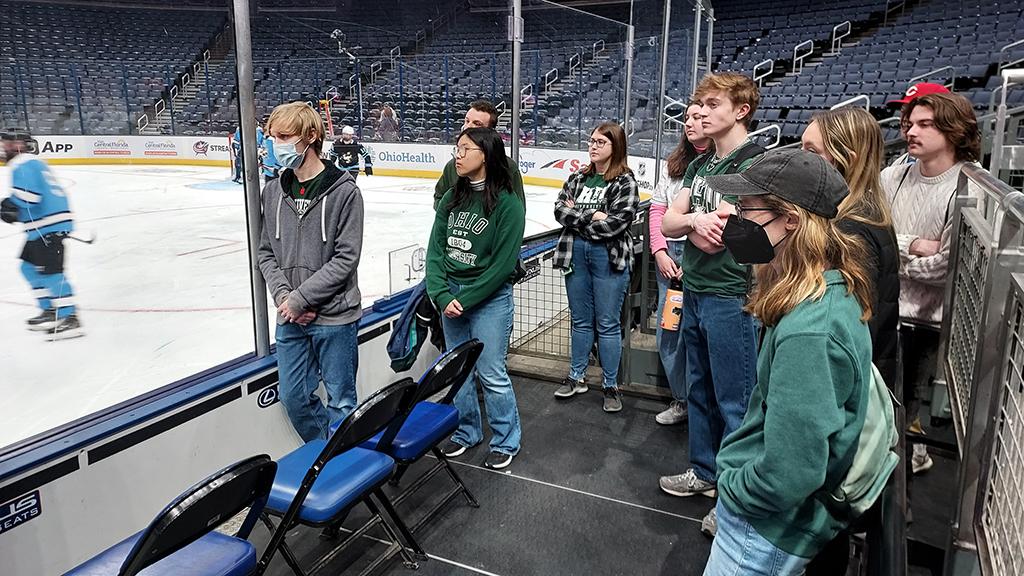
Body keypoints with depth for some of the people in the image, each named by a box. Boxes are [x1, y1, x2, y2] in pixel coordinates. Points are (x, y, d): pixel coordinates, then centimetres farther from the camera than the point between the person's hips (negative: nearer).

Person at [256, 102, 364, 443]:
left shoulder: (344, 191, -11)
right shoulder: (273, 191, 6)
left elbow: (346, 258, -14)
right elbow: (266, 253, 10)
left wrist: (301, 297, -15)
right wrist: (283, 296, -6)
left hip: (335, 316, -5)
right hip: (289, 319, 6)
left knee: (340, 401, 7)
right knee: (294, 398, 14)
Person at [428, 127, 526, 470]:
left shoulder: (508, 204, -13)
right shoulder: (451, 199, 4)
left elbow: (502, 265, -15)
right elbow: (435, 249, 1)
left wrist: (465, 300, -15)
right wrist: (442, 296, -12)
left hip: (489, 298, -5)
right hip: (450, 295, 6)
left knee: (491, 374, 2)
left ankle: (506, 441, 22)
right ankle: (467, 431, 35)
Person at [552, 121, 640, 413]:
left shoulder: (625, 181, -6)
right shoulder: (578, 178, 10)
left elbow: (618, 222, -17)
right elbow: (560, 210, -1)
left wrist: (577, 218, -9)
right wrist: (591, 216, -15)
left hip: (609, 257, -5)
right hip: (575, 254, 5)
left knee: (608, 324, 2)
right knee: (580, 320, 15)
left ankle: (610, 385, 16)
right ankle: (576, 377, 28)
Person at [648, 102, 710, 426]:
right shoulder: (675, 163, 11)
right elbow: (658, 208, 11)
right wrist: (660, 252, 1)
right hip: (669, 255, 6)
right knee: (668, 334, 12)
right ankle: (681, 400, 28)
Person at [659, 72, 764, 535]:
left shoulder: (757, 162, -12)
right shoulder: (700, 165, 13)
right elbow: (668, 222, 6)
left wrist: (699, 222, -8)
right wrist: (698, 219, -14)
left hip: (731, 298, -8)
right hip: (694, 292, 8)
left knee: (734, 403, 2)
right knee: (699, 391, 19)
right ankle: (704, 472, 36)